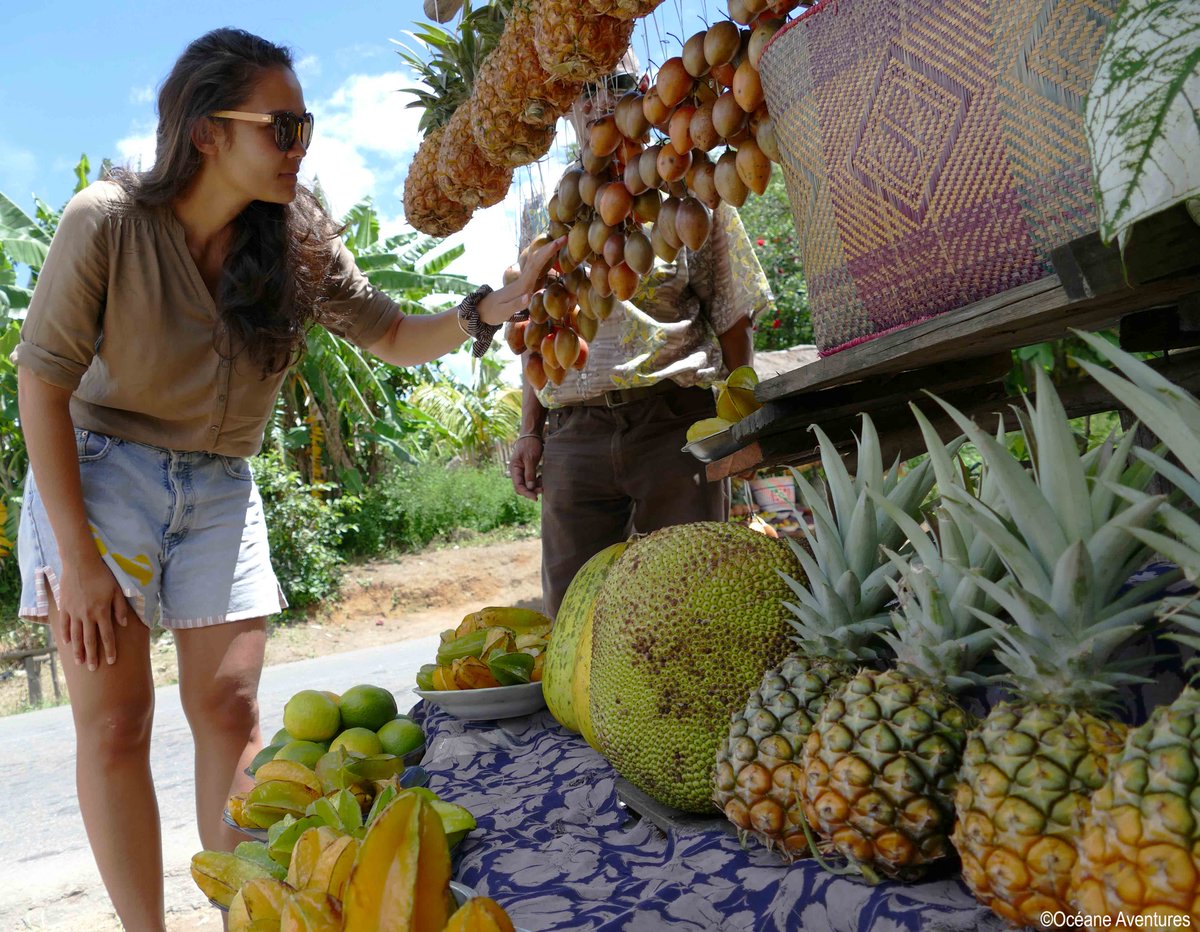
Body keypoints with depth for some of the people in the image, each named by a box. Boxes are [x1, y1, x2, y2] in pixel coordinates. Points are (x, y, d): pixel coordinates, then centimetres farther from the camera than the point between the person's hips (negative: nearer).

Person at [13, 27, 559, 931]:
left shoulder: (299, 244, -7)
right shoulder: (109, 221, -17)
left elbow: (394, 336, 0)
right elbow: (43, 382, -13)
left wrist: (490, 310, -20)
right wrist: (77, 555, -15)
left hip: (220, 489, 3)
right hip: (98, 474, -2)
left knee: (230, 711, 1)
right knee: (115, 723, 0)